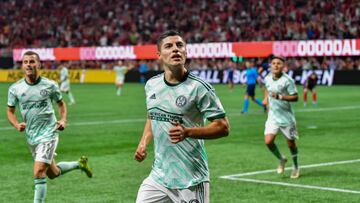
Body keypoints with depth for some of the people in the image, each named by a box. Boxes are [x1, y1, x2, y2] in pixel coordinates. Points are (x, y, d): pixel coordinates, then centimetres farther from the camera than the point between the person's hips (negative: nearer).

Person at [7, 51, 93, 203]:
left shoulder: (50, 85, -6)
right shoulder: (15, 88, -2)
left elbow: (61, 103, 10)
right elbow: (10, 111, 8)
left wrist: (63, 120, -7)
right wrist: (17, 124, -12)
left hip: (48, 134, -4)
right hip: (31, 137, 4)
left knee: (38, 173, -17)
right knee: (52, 173, 18)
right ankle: (79, 164, 45)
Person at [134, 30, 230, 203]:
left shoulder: (199, 87, -12)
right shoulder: (151, 85, 6)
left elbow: (223, 127, -12)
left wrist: (187, 132, -25)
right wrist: (144, 142, 7)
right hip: (158, 176, 5)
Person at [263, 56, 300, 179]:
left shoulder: (287, 80, -15)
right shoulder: (267, 79, 2)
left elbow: (295, 97, -15)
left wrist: (280, 97, -26)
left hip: (286, 116, -4)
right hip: (272, 116, 4)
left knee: (291, 143, 6)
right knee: (268, 141, -10)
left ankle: (296, 167, 28)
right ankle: (281, 159, 18)